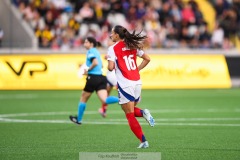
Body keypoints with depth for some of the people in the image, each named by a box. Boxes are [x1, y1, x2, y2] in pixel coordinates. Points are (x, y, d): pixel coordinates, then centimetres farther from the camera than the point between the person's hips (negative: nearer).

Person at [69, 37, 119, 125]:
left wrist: (88, 70, -10)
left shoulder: (91, 51, -7)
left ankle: (79, 119, 23)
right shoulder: (96, 51, 20)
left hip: (93, 78, -8)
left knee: (83, 98, 12)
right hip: (101, 77, 8)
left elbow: (95, 62, -24)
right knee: (105, 100, -9)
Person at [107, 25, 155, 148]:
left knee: (130, 115, 0)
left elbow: (111, 67, -16)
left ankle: (143, 141, -8)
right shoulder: (132, 46, 11)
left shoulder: (113, 49, -8)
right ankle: (143, 113, -8)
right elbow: (147, 59, 13)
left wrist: (108, 62, 6)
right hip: (137, 82, 6)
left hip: (125, 85, -6)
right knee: (131, 110, 24)